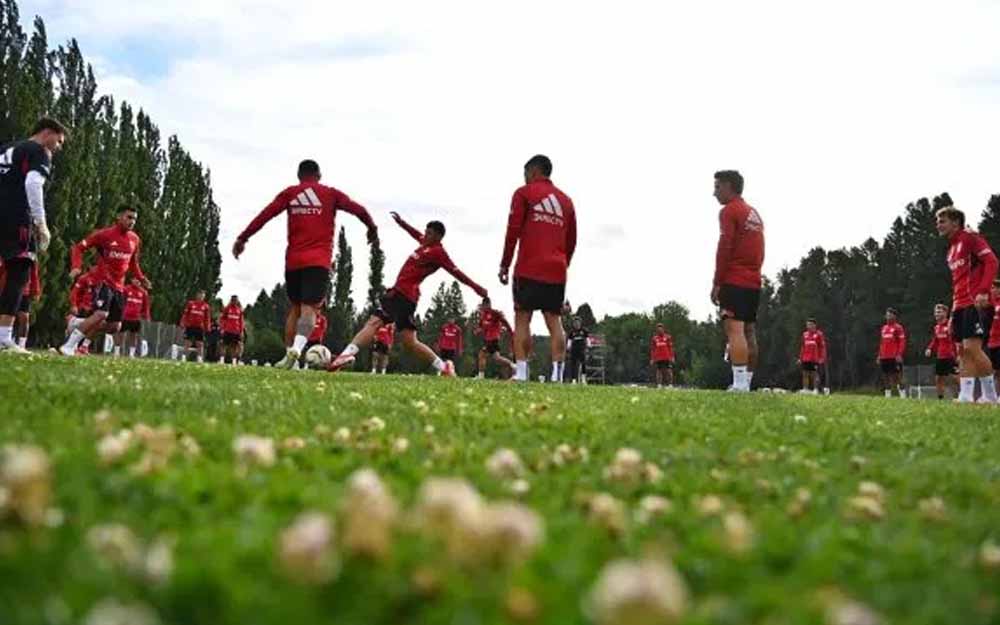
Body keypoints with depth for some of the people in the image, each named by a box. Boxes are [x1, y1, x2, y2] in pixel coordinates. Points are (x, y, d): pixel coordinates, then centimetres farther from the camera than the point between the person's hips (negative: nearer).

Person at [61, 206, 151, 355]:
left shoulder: (135, 240, 10)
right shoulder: (104, 235, -7)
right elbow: (79, 247, -5)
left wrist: (141, 279, 10)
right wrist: (76, 267, -21)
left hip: (119, 286, 7)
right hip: (103, 281, -7)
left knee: (114, 326, 6)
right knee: (101, 314, -26)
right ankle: (69, 345, -17)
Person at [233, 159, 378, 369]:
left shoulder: (289, 193, 10)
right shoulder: (331, 194, 8)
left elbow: (264, 215, 1)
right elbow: (359, 210, 3)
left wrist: (242, 238, 4)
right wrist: (372, 230, 20)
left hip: (293, 261, 2)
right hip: (319, 262, -2)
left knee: (295, 307, 16)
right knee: (309, 308, -10)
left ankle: (289, 352, 9)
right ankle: (297, 348, -33)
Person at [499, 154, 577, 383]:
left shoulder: (524, 193, 4)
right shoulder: (566, 200, 19)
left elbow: (513, 231, -3)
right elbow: (571, 241, 17)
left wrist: (504, 264, 2)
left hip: (529, 269, -4)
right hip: (557, 270, 4)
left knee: (522, 318, -1)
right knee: (554, 320, 2)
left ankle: (521, 372, -9)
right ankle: (557, 374, -7)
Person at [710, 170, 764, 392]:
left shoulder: (729, 211, -5)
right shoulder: (754, 213, 21)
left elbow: (724, 248, -13)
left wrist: (717, 283, -11)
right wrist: (753, 273, 19)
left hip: (734, 281, -9)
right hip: (754, 282, 9)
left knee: (734, 329, -14)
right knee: (749, 331, 8)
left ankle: (739, 385, -23)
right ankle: (747, 383, 9)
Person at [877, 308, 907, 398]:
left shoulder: (898, 328, -3)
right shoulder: (884, 328, 18)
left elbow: (902, 342, -8)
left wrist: (899, 354, -18)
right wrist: (879, 356, 17)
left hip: (894, 358, -7)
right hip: (884, 358, 7)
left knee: (897, 376, -9)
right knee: (885, 377, 8)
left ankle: (903, 395, -6)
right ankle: (887, 396, 14)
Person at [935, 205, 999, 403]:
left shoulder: (970, 237, -3)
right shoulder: (952, 248, 23)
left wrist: (983, 291, -24)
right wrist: (953, 312, 22)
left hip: (975, 303, -9)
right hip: (959, 305, 9)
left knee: (972, 347, -15)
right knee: (962, 350, 3)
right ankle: (966, 396, 2)